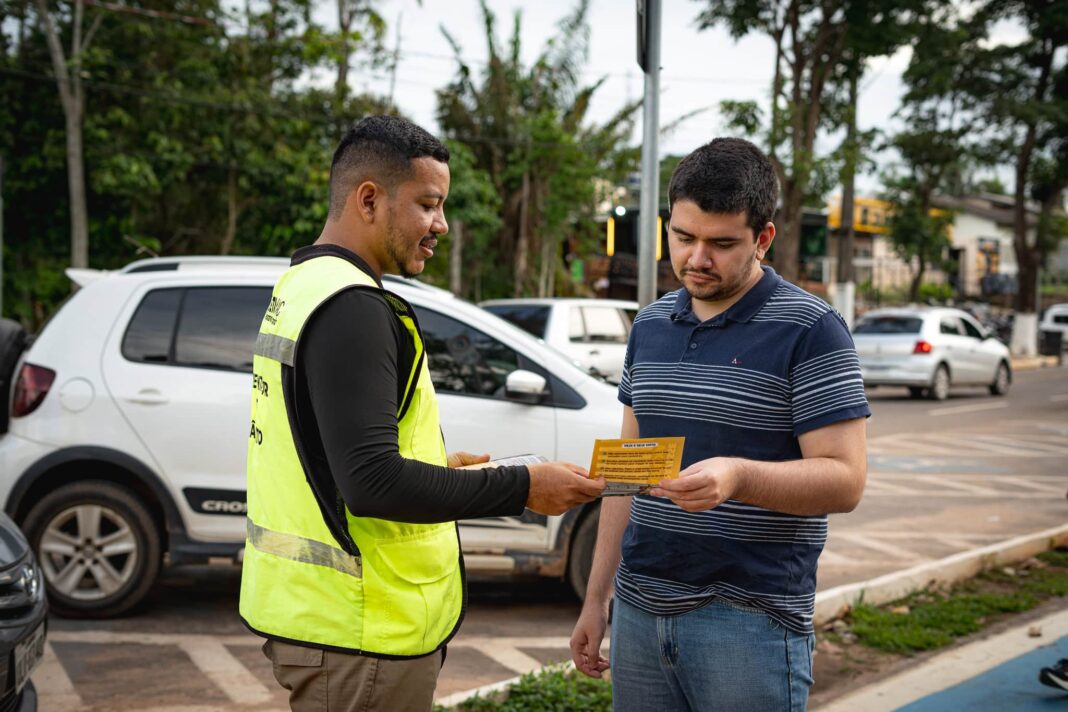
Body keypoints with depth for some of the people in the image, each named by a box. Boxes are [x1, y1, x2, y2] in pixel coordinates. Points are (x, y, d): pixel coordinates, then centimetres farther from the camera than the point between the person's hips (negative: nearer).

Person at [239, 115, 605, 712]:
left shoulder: (302, 287, 12)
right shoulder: (351, 305, -20)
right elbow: (372, 481, -26)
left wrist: (437, 468, 17)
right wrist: (521, 488, -20)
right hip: (358, 633, -10)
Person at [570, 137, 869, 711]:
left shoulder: (809, 331, -8)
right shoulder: (649, 325, 10)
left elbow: (845, 480, -12)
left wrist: (738, 476, -29)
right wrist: (596, 598, 13)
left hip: (750, 621, -5)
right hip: (639, 611, 5)